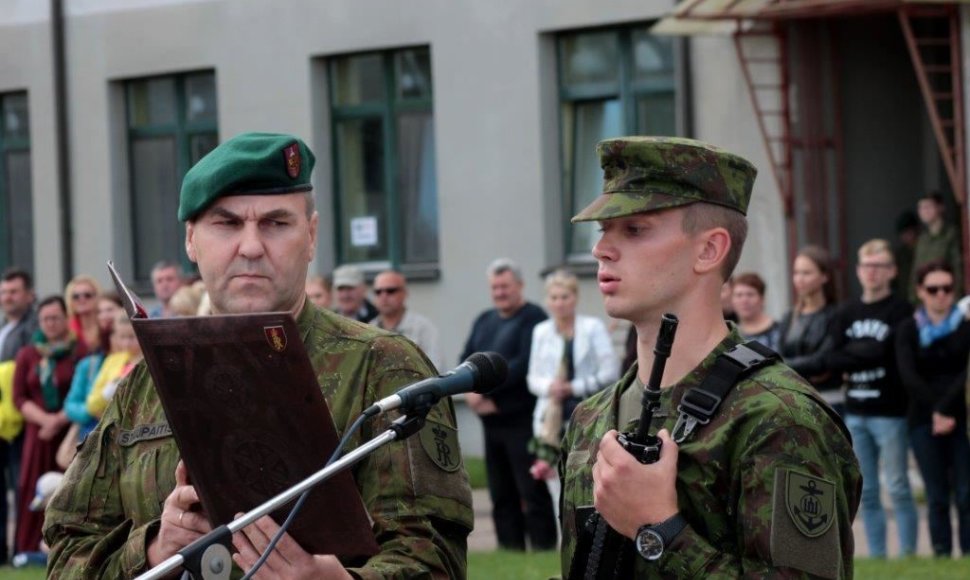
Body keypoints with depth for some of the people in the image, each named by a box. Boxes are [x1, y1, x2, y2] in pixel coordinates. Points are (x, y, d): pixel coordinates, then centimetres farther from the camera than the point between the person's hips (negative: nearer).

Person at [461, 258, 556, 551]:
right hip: (491, 418, 7)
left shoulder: (532, 318, -6)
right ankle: (509, 548, 15)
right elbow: (466, 361, 14)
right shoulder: (484, 321, 19)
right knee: (501, 494, 10)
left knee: (532, 492, -7)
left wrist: (485, 389, -14)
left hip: (522, 419, -7)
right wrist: (471, 392, -6)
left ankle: (543, 547, -5)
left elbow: (523, 364, -16)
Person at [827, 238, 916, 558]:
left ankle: (907, 555, -1)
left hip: (889, 412, -5)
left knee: (898, 488, -4)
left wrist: (850, 355, -4)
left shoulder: (901, 312, -4)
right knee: (866, 492, 8)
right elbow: (832, 360, 2)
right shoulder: (847, 313, 12)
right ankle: (877, 557, 14)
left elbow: (883, 351, -16)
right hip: (855, 412, 5)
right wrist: (865, 354, -11)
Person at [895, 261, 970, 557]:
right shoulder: (908, 329, 8)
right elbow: (908, 376, -4)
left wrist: (946, 407, -15)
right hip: (924, 421, 1)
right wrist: (934, 410, -13)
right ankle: (941, 557, 1)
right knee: (937, 497, -1)